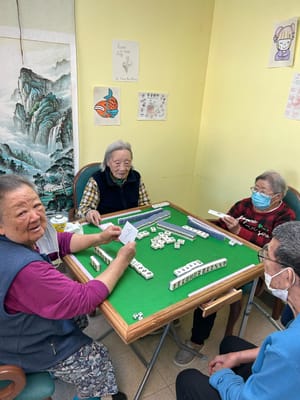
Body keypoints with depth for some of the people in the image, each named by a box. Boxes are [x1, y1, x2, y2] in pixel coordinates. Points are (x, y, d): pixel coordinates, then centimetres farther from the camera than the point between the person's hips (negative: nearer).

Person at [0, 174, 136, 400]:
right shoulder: (24, 270, -42)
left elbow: (59, 242, -1)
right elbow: (84, 300, -35)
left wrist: (99, 238, -13)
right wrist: (122, 261, -25)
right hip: (34, 352, -8)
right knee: (99, 358, 10)